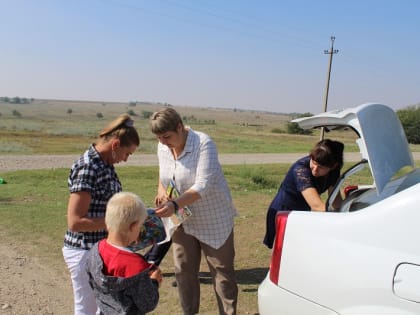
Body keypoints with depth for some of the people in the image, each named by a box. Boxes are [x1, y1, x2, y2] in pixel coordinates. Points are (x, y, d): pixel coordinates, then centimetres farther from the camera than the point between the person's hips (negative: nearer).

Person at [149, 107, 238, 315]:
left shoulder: (203, 144, -23)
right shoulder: (162, 147, -3)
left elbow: (203, 186, -30)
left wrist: (175, 204, -41)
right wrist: (161, 190, -9)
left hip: (214, 220, -6)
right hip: (183, 220, 6)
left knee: (221, 272, 4)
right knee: (183, 271, 13)